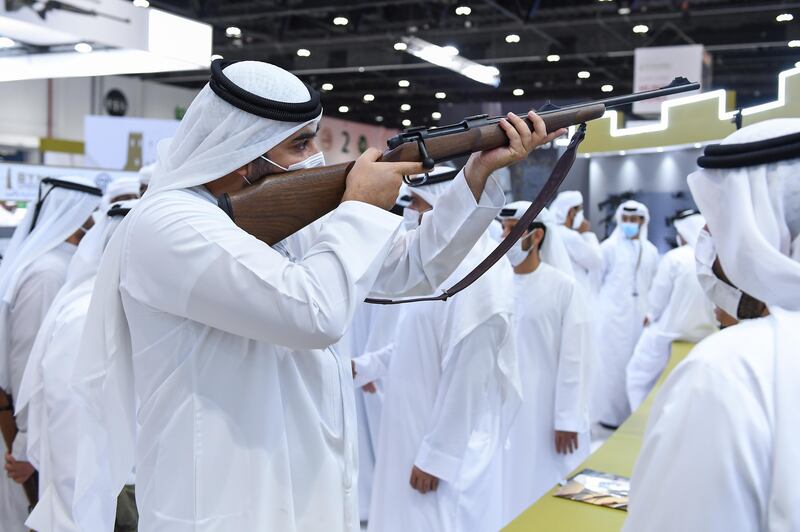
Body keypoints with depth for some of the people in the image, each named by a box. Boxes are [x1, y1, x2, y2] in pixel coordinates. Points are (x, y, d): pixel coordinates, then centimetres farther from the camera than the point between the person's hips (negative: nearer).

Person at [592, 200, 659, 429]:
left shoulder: (651, 251, 9)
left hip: (638, 314, 4)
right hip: (612, 313, -4)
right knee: (612, 362, -3)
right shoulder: (609, 246, -2)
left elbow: (654, 285, 12)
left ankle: (631, 412, 16)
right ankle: (608, 412, 5)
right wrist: (594, 308, 0)